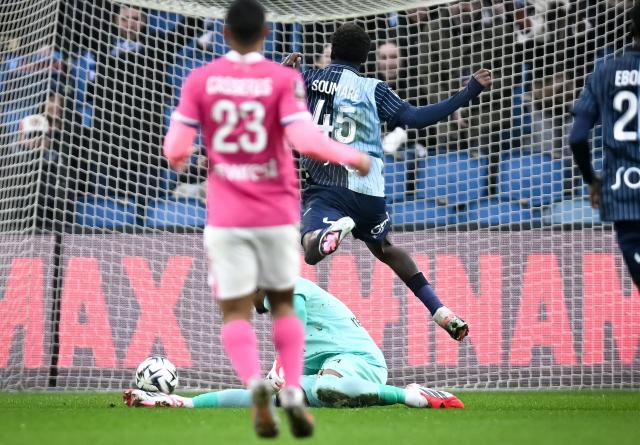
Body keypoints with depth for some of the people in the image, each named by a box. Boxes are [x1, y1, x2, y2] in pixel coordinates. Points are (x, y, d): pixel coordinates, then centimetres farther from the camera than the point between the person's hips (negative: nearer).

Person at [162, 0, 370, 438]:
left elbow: (177, 148, -2)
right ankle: (294, 391, 2)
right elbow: (305, 138, -16)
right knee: (283, 304, 17)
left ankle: (254, 382, -26)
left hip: (226, 217, 0)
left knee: (236, 312, 2)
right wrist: (353, 157, -1)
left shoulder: (200, 79, 0)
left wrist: (178, 159, 22)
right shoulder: (284, 79, -5)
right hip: (277, 214, 0)